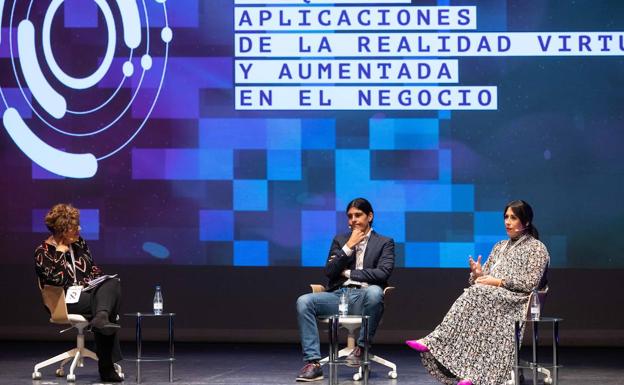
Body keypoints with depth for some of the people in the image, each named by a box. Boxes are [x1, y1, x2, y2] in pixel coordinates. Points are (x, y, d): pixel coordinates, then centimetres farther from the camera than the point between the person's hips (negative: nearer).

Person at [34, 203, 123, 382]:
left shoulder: (79, 243, 13)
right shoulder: (44, 252, -4)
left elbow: (93, 268, 21)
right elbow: (58, 279, -17)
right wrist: (61, 251, -14)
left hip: (88, 292, 6)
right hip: (65, 301, -6)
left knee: (113, 283, -26)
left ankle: (101, 318, -45)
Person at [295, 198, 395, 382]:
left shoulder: (385, 243, 11)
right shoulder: (340, 240, 20)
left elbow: (383, 273, -7)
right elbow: (329, 272, 6)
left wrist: (348, 273, -3)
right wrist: (349, 247, -3)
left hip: (363, 296, -3)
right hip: (339, 295, 3)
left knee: (375, 291, -40)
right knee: (304, 301, -25)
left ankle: (361, 347, -22)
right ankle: (313, 362, -30)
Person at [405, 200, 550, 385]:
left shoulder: (537, 248, 9)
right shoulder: (499, 247, 28)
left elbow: (531, 283, -5)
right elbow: (484, 279, 22)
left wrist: (498, 281, -11)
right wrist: (477, 274, -2)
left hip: (516, 301, -5)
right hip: (492, 297, 5)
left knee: (477, 295, -34)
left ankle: (435, 342, -40)